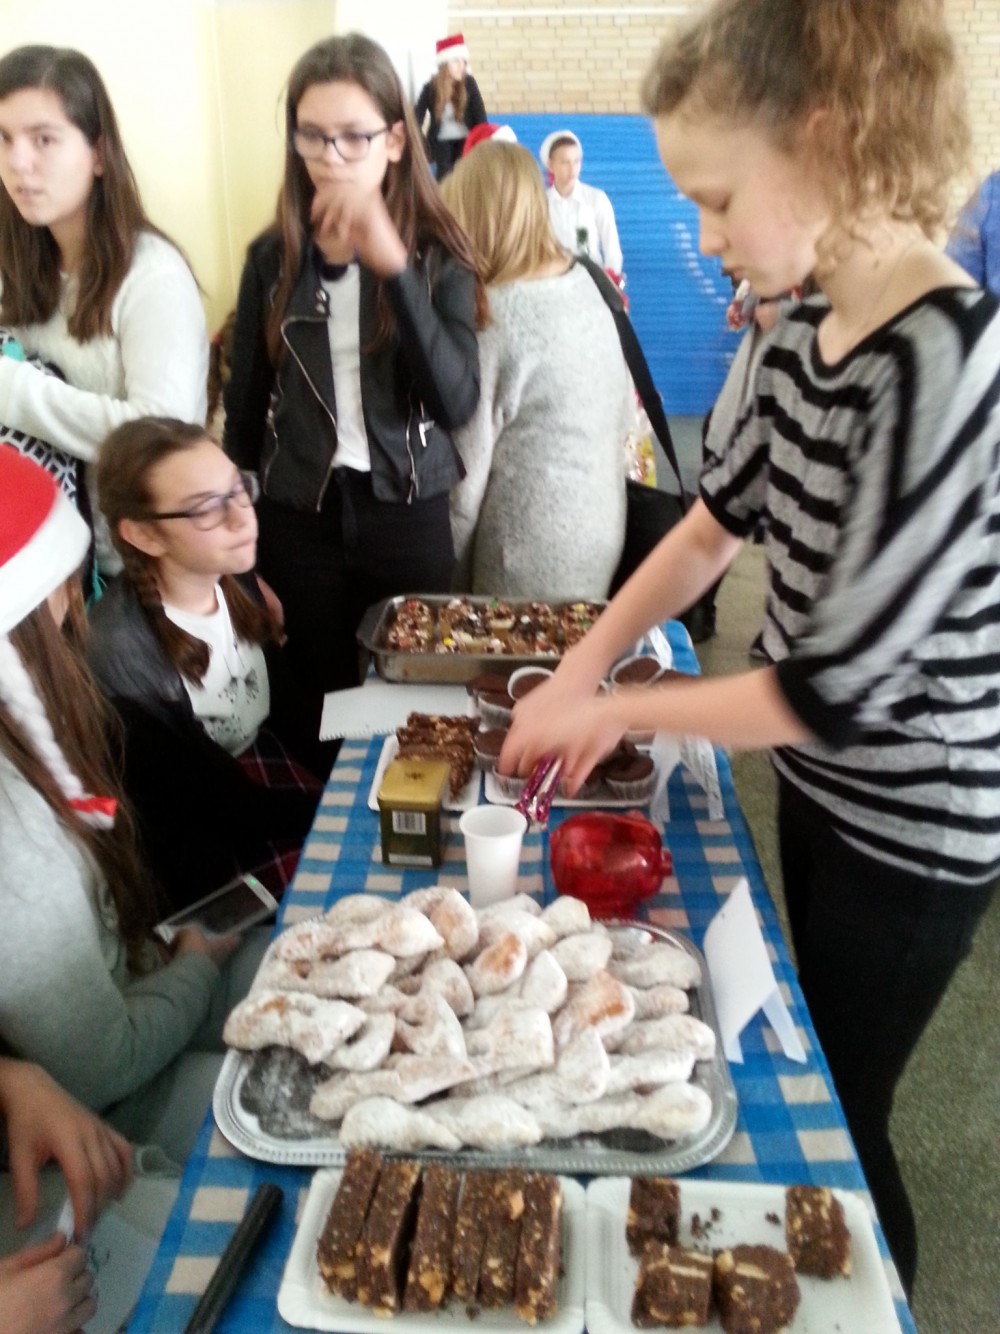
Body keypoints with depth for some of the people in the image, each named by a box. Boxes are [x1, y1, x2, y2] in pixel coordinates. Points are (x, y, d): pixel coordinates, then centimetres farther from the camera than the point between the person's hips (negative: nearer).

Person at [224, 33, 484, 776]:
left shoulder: (437, 257, -4)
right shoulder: (273, 256, 1)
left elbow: (457, 404, -18)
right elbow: (245, 406, 6)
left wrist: (396, 269, -27)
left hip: (407, 518, -1)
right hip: (298, 519, 2)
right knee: (314, 717, 11)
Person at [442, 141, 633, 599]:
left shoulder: (493, 316, -18)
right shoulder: (586, 284, 2)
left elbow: (466, 469, -15)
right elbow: (625, 411, 11)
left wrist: (446, 578, -4)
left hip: (531, 558, -7)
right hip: (602, 531, 7)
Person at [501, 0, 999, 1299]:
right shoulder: (805, 329, -3)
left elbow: (835, 687, -27)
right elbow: (717, 519, 7)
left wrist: (615, 708, -14)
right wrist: (577, 673, -1)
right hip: (817, 782, 8)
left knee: (839, 1118, 14)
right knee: (807, 1079, 27)